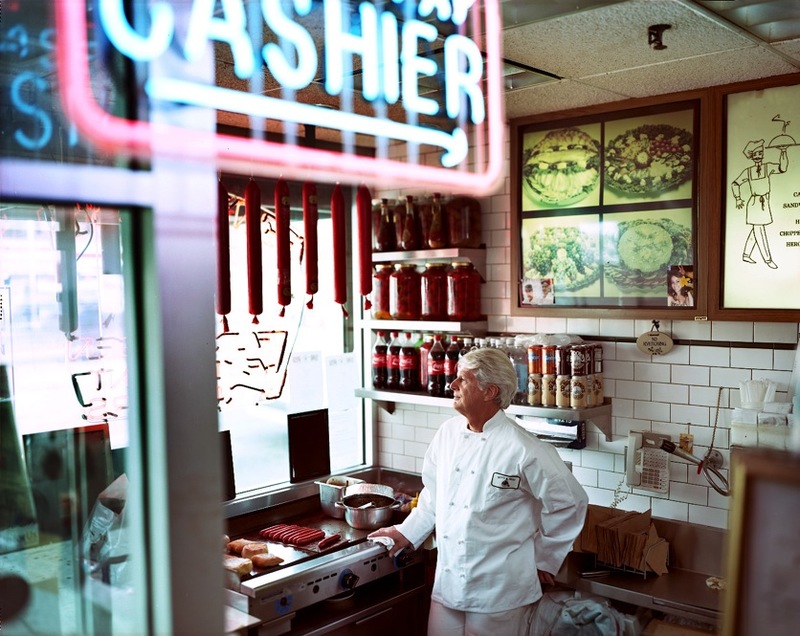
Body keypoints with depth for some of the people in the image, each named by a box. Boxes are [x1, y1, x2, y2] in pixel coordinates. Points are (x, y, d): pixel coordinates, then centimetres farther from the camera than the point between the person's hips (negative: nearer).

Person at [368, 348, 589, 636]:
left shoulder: (523, 450, -18)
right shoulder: (447, 433, -1)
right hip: (448, 583, 5)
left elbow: (569, 502, -10)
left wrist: (544, 560, -2)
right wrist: (407, 532, 13)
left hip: (500, 590, -5)